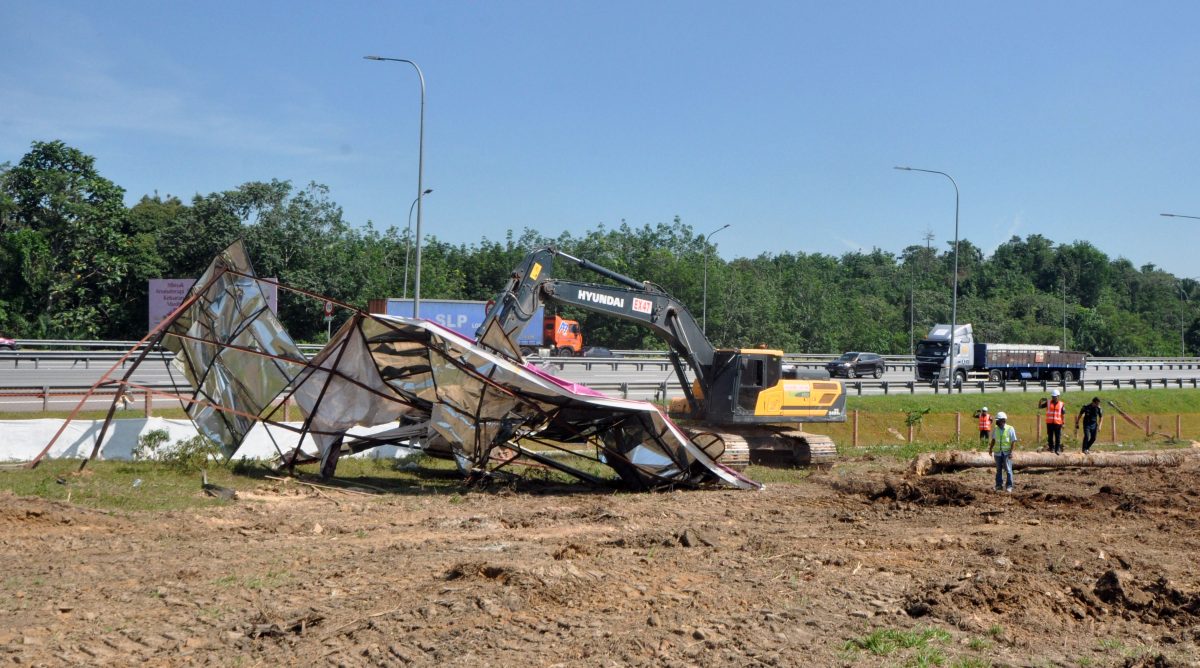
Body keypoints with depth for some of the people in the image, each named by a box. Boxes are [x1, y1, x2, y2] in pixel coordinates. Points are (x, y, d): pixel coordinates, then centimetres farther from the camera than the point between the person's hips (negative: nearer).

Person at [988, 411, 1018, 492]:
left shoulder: (1010, 429, -7)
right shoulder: (996, 429, 7)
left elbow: (1013, 442, -8)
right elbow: (993, 440, 16)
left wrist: (1011, 452, -15)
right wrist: (990, 449, 11)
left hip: (1007, 453, -4)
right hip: (998, 453, 4)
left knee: (1008, 469, -3)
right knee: (998, 469, 9)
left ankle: (1009, 486, 3)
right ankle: (998, 485, 15)